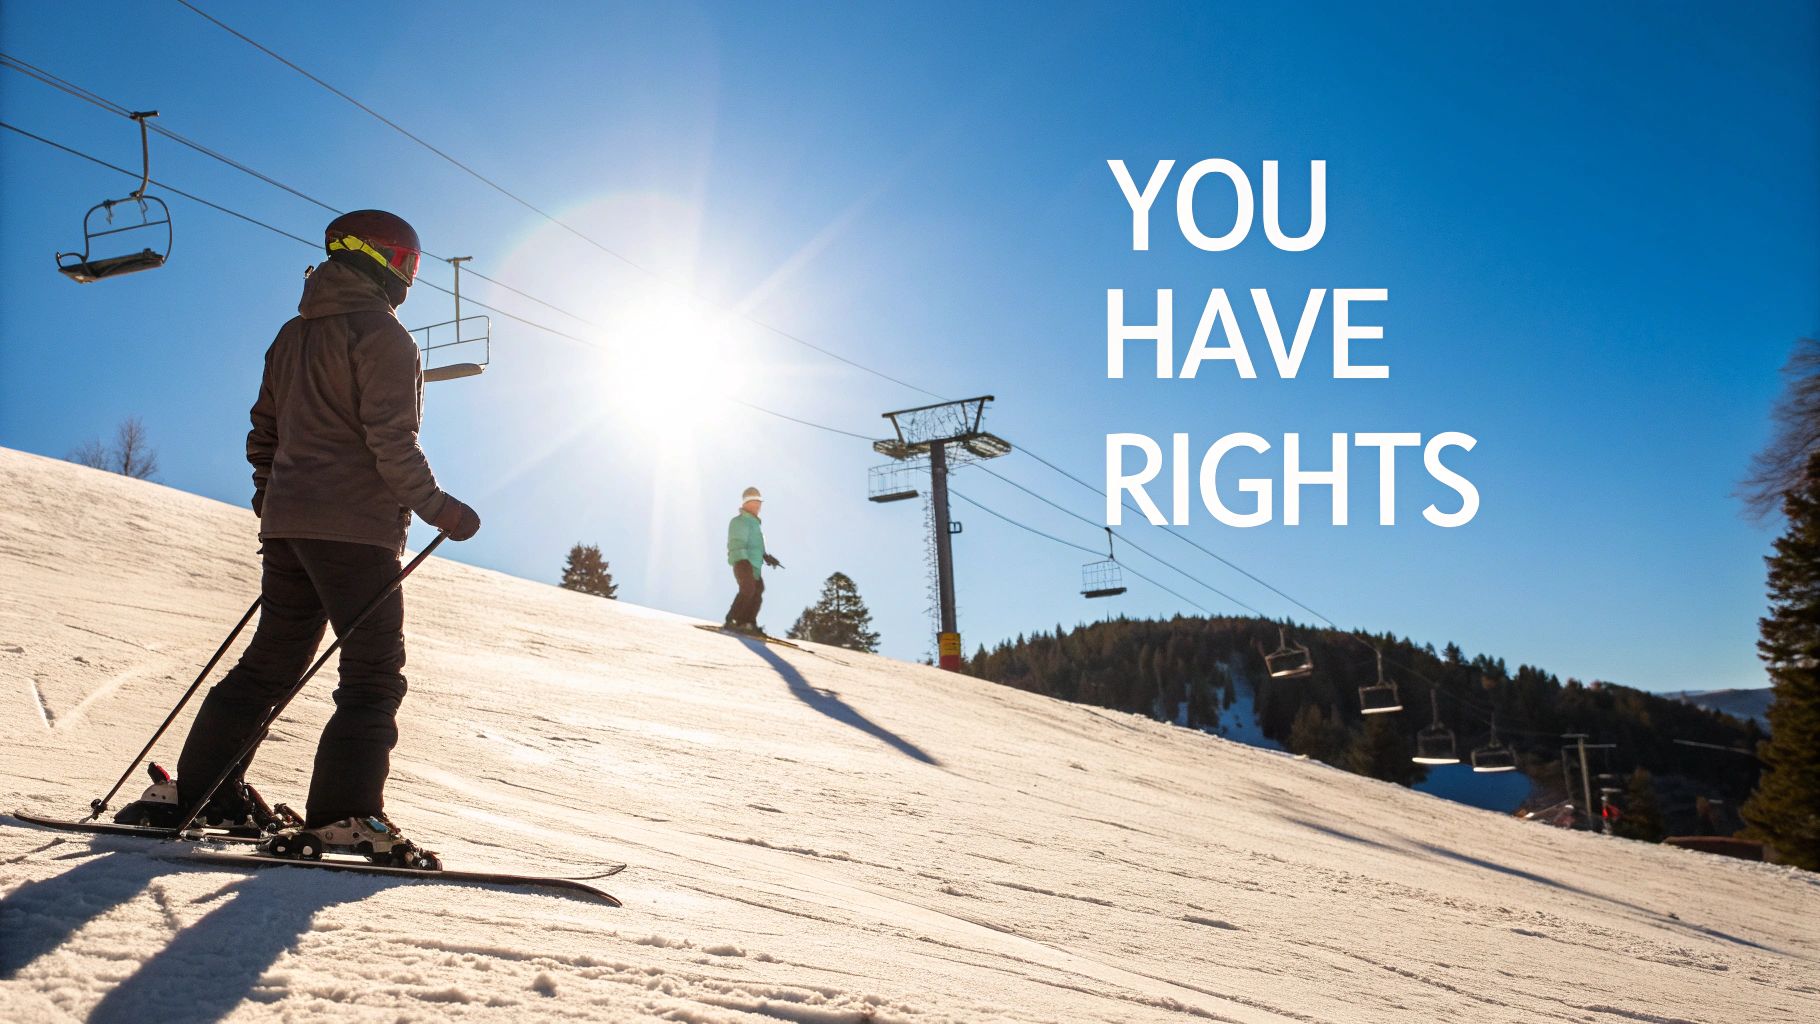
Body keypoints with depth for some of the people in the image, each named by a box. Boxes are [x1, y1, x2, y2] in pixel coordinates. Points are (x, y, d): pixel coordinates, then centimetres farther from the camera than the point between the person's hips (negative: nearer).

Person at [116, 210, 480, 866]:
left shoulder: (293, 334, 18)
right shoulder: (381, 334, -8)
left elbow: (263, 434, 22)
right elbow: (391, 441, -16)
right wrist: (438, 508, -10)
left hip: (288, 523, 8)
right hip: (357, 528, -8)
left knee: (270, 663, 15)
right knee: (374, 676, -6)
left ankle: (194, 790, 18)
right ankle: (343, 817, -14)